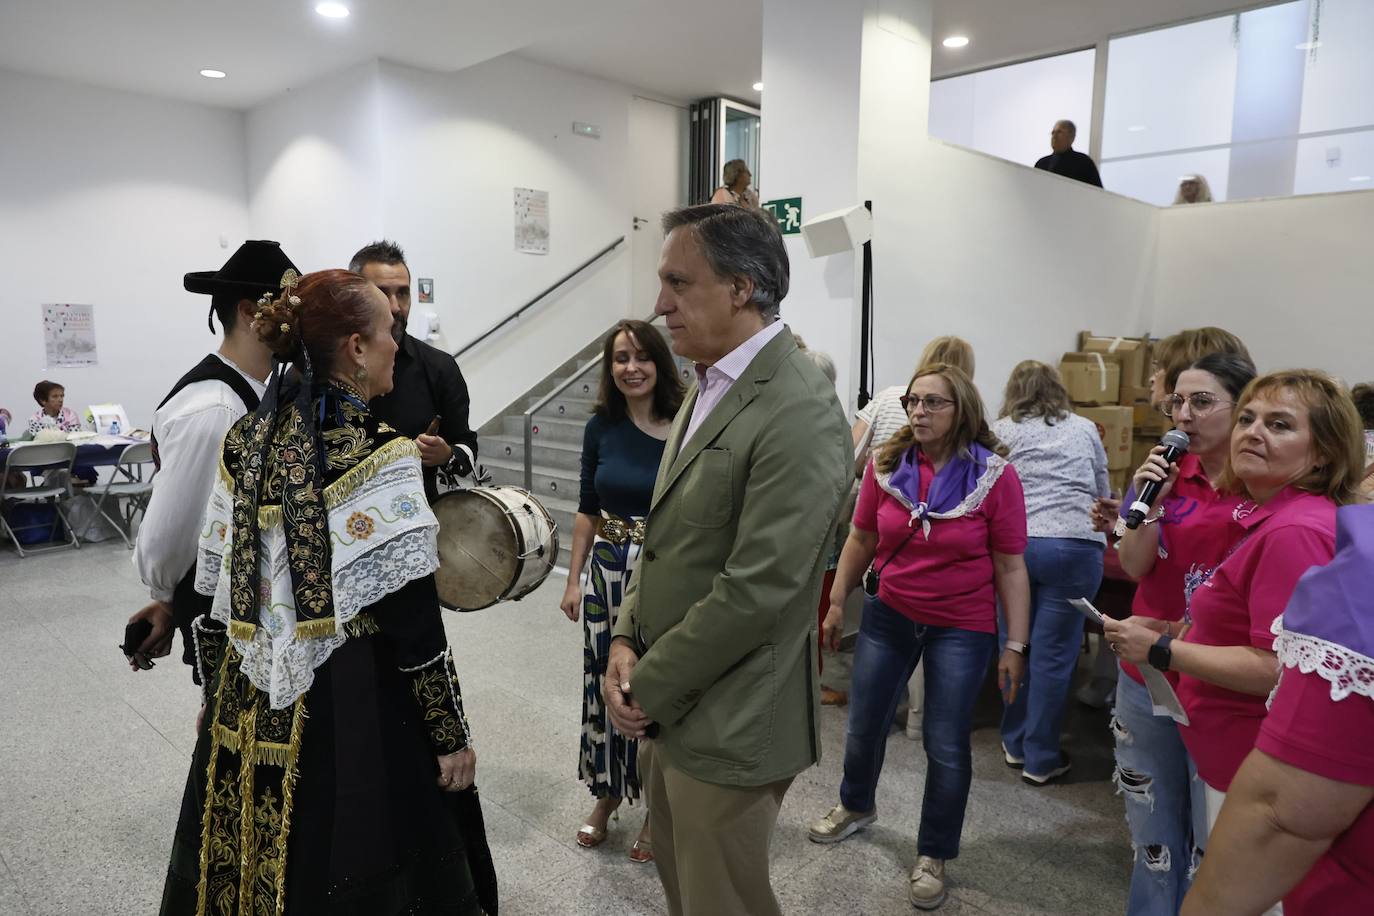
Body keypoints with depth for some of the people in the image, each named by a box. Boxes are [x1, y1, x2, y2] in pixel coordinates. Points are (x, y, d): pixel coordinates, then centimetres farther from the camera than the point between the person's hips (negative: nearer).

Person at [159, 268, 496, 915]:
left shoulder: (245, 441, 0)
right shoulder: (378, 453, -18)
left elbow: (217, 590, 6)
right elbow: (411, 618, -18)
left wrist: (216, 695, 19)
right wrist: (452, 735, -9)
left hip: (247, 709, 6)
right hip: (351, 707, -6)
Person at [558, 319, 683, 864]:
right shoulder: (601, 428, 2)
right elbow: (587, 510, 9)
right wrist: (573, 580, 8)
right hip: (607, 574, 4)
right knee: (605, 684, 13)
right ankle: (607, 794, 37)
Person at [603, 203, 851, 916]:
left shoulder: (799, 413, -23)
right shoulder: (709, 386, 7)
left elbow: (756, 590, -25)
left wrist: (647, 687, -15)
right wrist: (626, 639, -2)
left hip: (729, 726, -8)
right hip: (676, 706, 8)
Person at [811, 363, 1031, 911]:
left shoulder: (995, 476, -14)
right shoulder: (886, 465, -7)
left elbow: (1010, 567, -9)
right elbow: (861, 540, 4)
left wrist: (1015, 645, -9)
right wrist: (837, 604, 8)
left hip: (961, 628, -3)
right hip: (888, 615, 3)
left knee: (946, 745, 6)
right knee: (864, 725, 16)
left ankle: (933, 856, 29)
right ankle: (856, 807, 46)